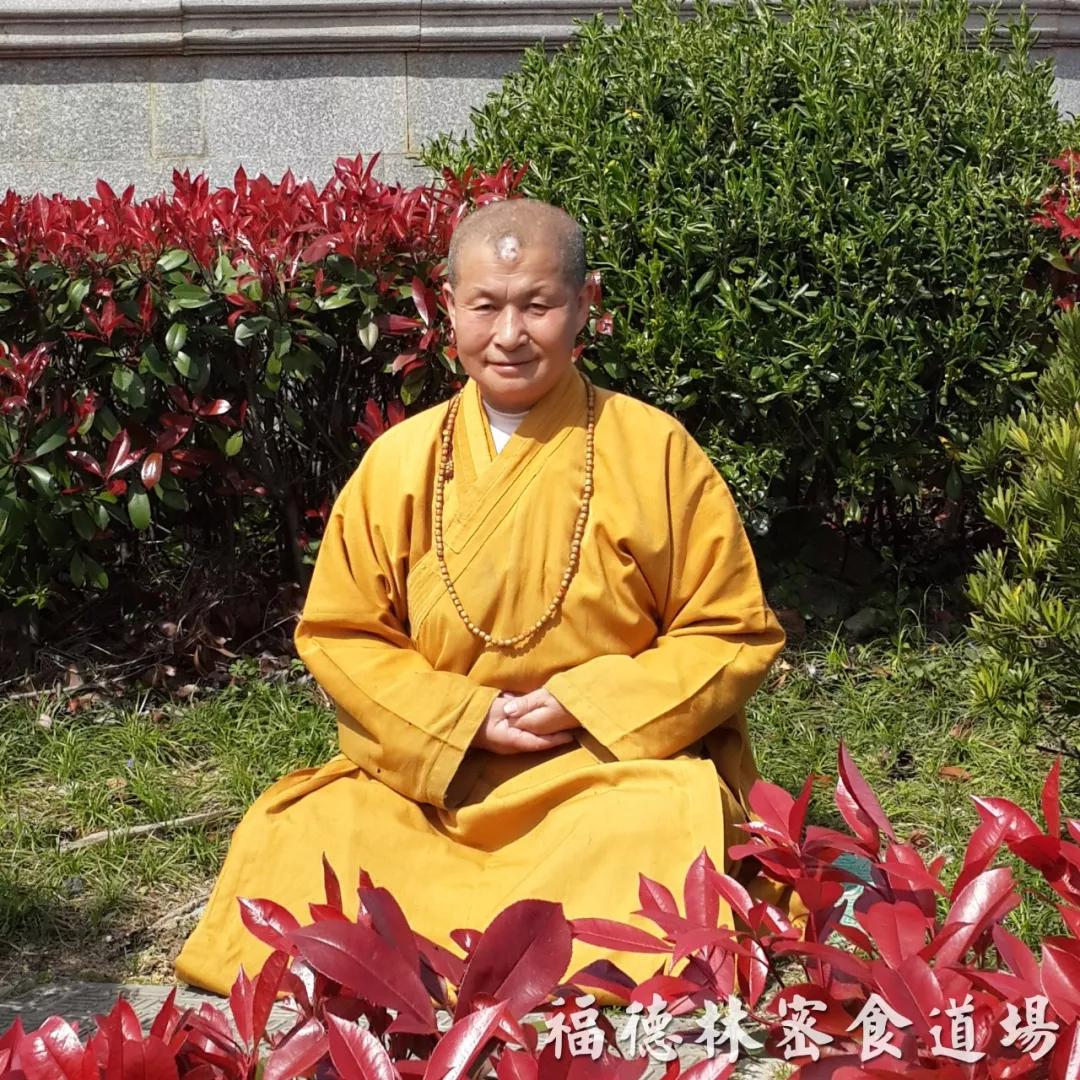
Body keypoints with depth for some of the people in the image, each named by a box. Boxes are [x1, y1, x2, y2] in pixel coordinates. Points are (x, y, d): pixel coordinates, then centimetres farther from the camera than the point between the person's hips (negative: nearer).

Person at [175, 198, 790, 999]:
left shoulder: (656, 450, -3)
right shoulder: (399, 461, 3)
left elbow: (734, 633, -1)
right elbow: (340, 632, 7)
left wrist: (587, 703, -13)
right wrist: (463, 719, -9)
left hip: (619, 766, -2)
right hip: (432, 775, 2)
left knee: (662, 834, -35)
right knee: (292, 842, -21)